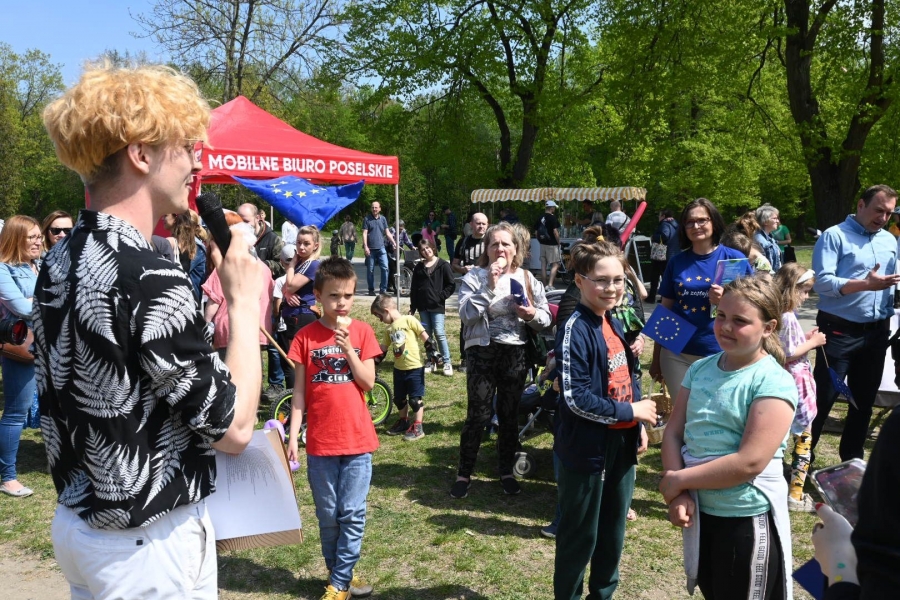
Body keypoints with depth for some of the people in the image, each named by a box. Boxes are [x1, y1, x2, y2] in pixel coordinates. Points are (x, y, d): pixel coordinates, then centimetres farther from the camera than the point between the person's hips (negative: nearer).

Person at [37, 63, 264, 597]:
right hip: (150, 549, -8)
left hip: (78, 525, 8)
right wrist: (245, 304, -12)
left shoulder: (59, 263, 1)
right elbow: (234, 428, -20)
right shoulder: (150, 279, -27)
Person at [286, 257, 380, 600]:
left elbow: (368, 383, -6)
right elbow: (299, 392, 0)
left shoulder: (362, 332, 0)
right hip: (320, 442, 0)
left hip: (357, 439, 0)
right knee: (328, 516, 12)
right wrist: (293, 435, -5)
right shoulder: (305, 337, -1)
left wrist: (347, 347, -16)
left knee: (352, 514, 3)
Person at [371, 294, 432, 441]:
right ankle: (403, 422, 34)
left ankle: (417, 427, 9)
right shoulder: (389, 328, 9)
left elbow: (424, 336, -10)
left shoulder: (409, 320, -11)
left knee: (416, 398, 0)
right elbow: (383, 347, 16)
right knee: (399, 398, 16)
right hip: (399, 368, 7)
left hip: (415, 367, -7)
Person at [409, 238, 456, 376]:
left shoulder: (443, 265, -3)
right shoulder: (419, 267, 9)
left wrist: (441, 296, -11)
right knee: (427, 333, 8)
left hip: (437, 306, -4)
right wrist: (412, 307, 10)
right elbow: (414, 288, 12)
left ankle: (447, 363, -4)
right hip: (423, 306, 4)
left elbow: (452, 285, -2)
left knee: (439, 333, -10)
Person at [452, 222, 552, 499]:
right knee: (478, 415, 0)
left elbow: (546, 317, 6)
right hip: (482, 352, -3)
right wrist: (490, 287, -22)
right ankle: (464, 473, 16)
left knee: (510, 415, 12)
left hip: (515, 354, 3)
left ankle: (507, 471, 28)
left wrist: (532, 315, -16)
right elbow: (466, 315, -17)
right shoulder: (475, 277, -4)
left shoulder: (527, 279, 5)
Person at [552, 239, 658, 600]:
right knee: (580, 536, 8)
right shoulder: (574, 330, -19)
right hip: (587, 449, -8)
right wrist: (630, 412, -18)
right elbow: (576, 398, -24)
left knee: (613, 532, 22)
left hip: (621, 444, 8)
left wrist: (639, 424, 7)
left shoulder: (615, 324, 7)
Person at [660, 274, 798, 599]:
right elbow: (673, 432, 0)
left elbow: (750, 462, -24)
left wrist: (679, 481, -17)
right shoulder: (700, 368, 2)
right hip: (699, 511, 6)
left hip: (748, 519, -6)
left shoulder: (774, 382, -17)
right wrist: (678, 495, -14)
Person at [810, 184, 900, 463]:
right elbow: (821, 282, -19)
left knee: (864, 399, 15)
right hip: (839, 331, -6)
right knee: (822, 398, 0)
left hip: (876, 333, 6)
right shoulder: (834, 236, -8)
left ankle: (852, 458, 30)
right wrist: (865, 284, -27)